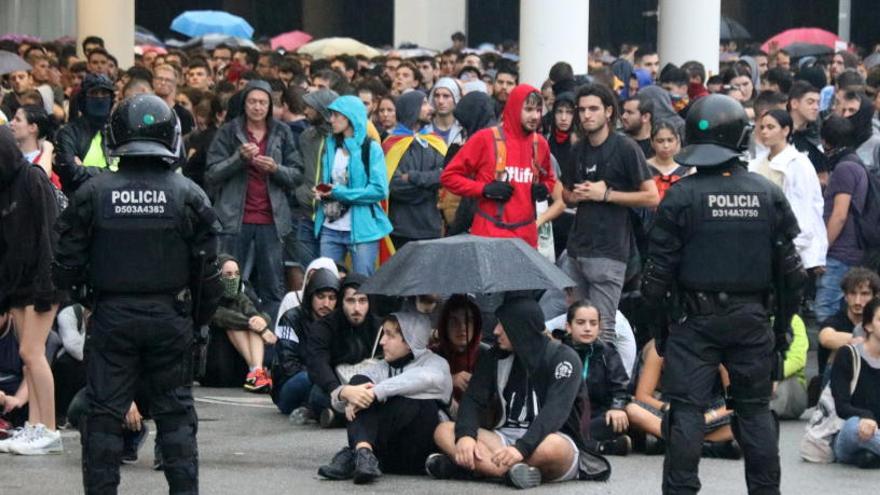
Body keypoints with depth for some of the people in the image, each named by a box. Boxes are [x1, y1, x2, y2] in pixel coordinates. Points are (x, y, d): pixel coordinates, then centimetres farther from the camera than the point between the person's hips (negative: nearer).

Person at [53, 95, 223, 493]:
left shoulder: (93, 193, -5)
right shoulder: (188, 196, -4)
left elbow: (67, 266, -2)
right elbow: (207, 269, -2)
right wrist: (200, 316, 13)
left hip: (111, 315, 0)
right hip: (171, 316, 1)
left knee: (105, 414, 6)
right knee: (176, 412, 9)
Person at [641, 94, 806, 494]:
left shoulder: (682, 195, -9)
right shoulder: (767, 194, -1)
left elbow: (659, 270, -7)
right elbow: (789, 269, 4)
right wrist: (783, 324, 14)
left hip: (697, 318, -3)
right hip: (751, 318, 3)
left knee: (687, 409, 1)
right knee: (755, 409, 12)